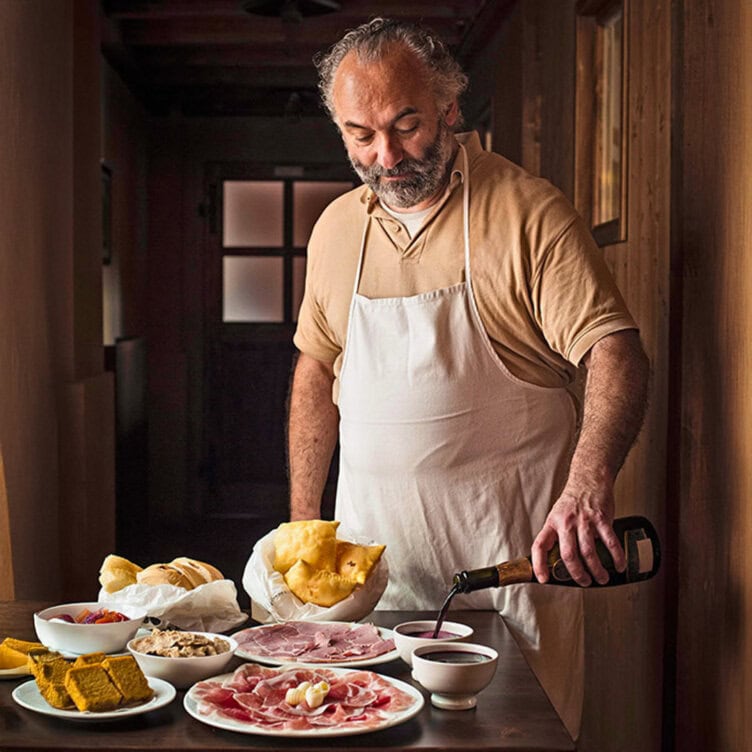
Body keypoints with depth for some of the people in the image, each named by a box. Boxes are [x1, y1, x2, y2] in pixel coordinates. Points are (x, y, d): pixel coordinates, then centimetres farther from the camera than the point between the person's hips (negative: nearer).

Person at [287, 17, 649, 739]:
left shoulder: (530, 212, -10)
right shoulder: (336, 227, 7)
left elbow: (615, 354, -17)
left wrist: (589, 484, -34)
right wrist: (303, 517, 11)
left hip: (508, 543, -4)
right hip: (372, 533, 4)